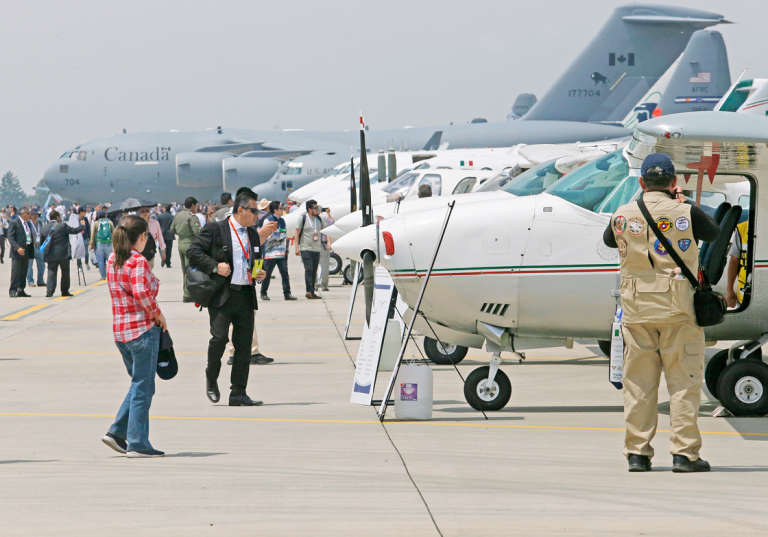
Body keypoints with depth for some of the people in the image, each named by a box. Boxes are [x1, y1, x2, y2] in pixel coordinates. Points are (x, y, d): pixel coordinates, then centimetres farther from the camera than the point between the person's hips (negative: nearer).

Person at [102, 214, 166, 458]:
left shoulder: (112, 260, 10)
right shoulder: (138, 262, -15)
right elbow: (142, 293, -27)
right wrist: (158, 315, -12)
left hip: (120, 329, 8)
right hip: (143, 328, -8)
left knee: (139, 383, 20)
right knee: (143, 386, 0)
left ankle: (117, 432, 15)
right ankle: (137, 443, 1)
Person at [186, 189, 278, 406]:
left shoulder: (253, 234, 17)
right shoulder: (215, 230, -2)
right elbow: (193, 251, -6)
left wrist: (260, 274, 6)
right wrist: (215, 266, -16)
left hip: (246, 296, 6)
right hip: (222, 295, -6)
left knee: (244, 344, 2)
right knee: (219, 337, -13)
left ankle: (238, 393, 6)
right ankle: (211, 379, 15)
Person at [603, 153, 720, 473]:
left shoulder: (623, 215, 1)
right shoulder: (686, 214, -7)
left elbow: (609, 240, 24)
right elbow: (714, 233, 13)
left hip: (636, 310, 3)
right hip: (678, 307, -2)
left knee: (638, 383, 8)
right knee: (683, 381, 2)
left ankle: (637, 453, 9)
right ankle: (684, 452, -1)